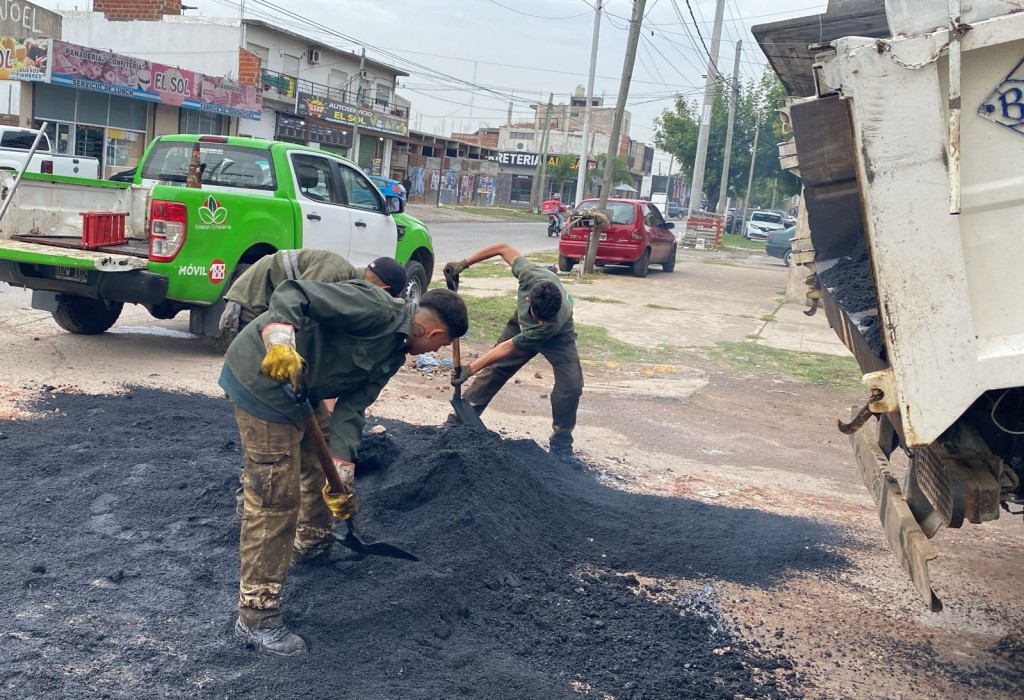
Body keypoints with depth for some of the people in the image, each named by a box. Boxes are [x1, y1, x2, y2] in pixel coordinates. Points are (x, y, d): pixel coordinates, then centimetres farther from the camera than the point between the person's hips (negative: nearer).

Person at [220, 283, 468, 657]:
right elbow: (293, 293, -26)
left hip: (300, 386, 11)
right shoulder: (375, 308, -19)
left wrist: (341, 473, -4)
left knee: (323, 462, 28)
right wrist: (281, 341, -43)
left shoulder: (393, 353, 10)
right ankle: (257, 618, 1)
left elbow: (351, 408, 6)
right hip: (263, 376, -11)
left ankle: (312, 542, 54)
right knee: (275, 499, -8)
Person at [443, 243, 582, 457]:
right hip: (522, 325, 4)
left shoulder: (555, 322, -45)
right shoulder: (531, 275, -41)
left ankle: (561, 441, -3)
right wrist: (464, 263, -20)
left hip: (557, 338, -3)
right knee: (494, 370, -1)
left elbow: (509, 348, -37)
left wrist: (470, 369, -34)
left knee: (571, 384, -22)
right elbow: (503, 248, -21)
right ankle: (461, 419, 11)